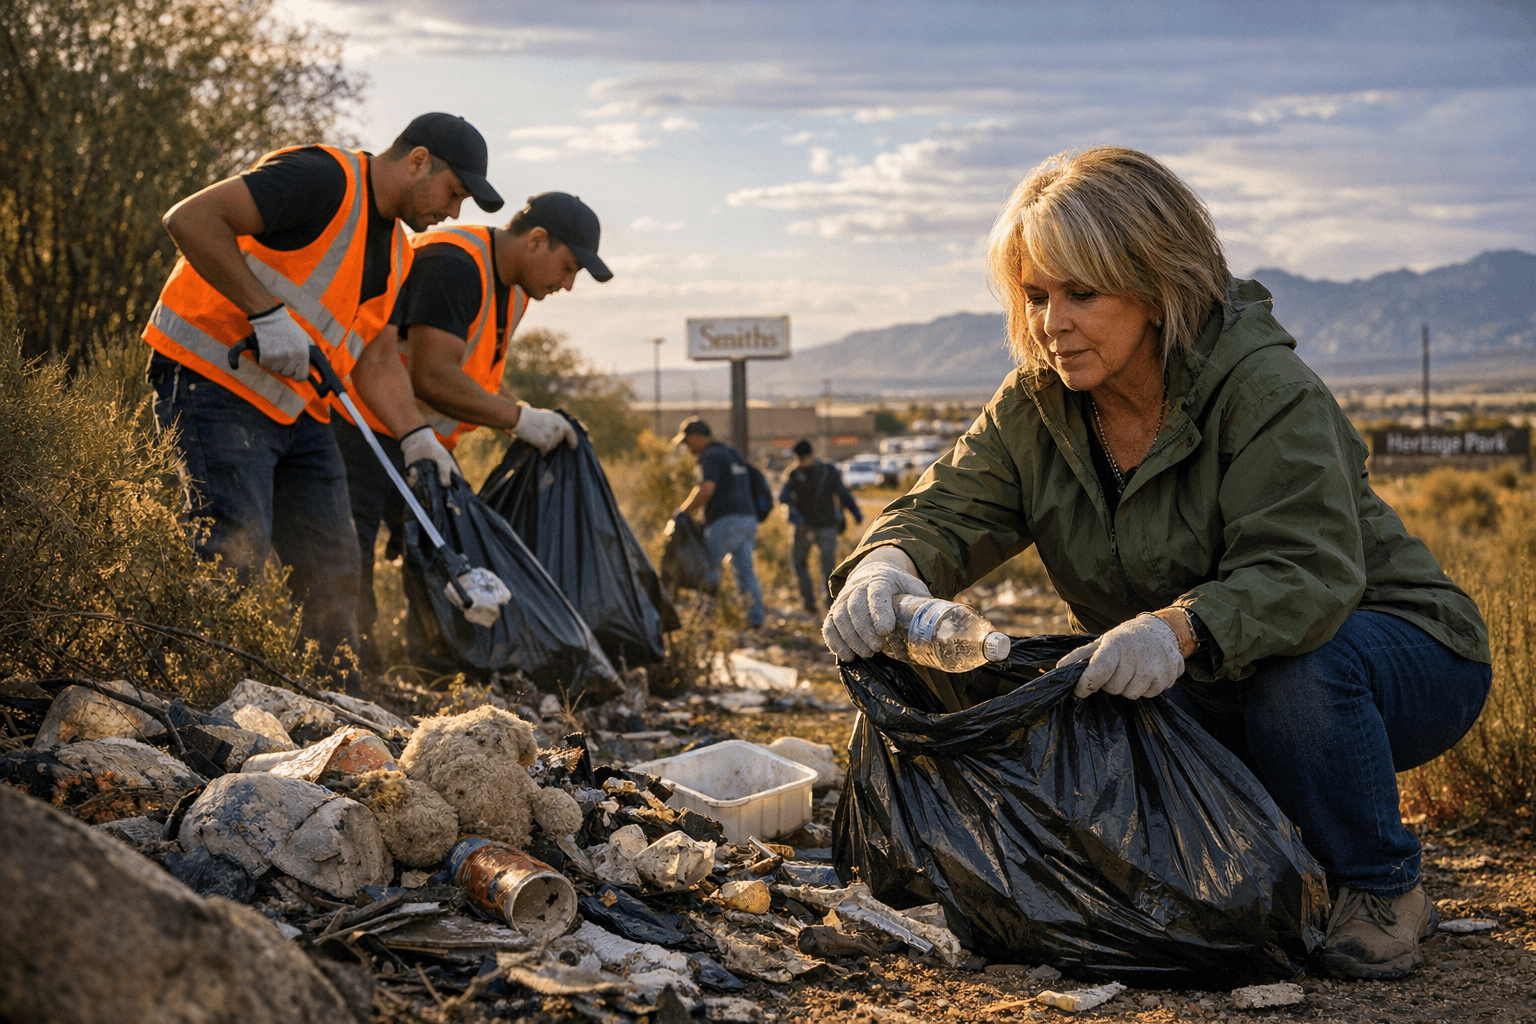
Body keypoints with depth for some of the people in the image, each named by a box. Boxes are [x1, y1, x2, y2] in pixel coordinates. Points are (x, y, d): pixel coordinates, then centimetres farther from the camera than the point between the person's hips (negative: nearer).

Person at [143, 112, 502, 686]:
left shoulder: (397, 255, 15)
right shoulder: (323, 179, -15)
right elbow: (190, 218, -24)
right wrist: (267, 313, -27)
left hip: (297, 407, 9)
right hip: (213, 380, -9)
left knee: (331, 566, 6)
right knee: (236, 550, -19)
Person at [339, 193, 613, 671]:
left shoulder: (513, 288, 10)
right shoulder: (452, 265, -23)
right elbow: (433, 378, -29)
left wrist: (539, 422, 3)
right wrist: (520, 418, -22)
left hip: (424, 439, 10)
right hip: (363, 423, -10)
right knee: (350, 561, -13)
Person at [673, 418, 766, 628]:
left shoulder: (711, 456, -8)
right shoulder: (731, 453, 23)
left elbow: (706, 489, -23)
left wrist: (684, 510, -13)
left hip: (726, 521, -9)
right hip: (748, 518, 9)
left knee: (707, 566, 0)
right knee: (744, 569, 8)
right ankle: (756, 616, 4)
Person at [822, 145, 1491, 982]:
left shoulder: (1267, 392, -25)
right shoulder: (1035, 409, -5)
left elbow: (1306, 574, -36)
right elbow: (948, 509, -15)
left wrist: (1183, 629, -56)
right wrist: (888, 566, -40)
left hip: (1394, 648, -6)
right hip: (1206, 696, 6)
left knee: (1300, 673, -39)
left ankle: (1381, 890, -10)